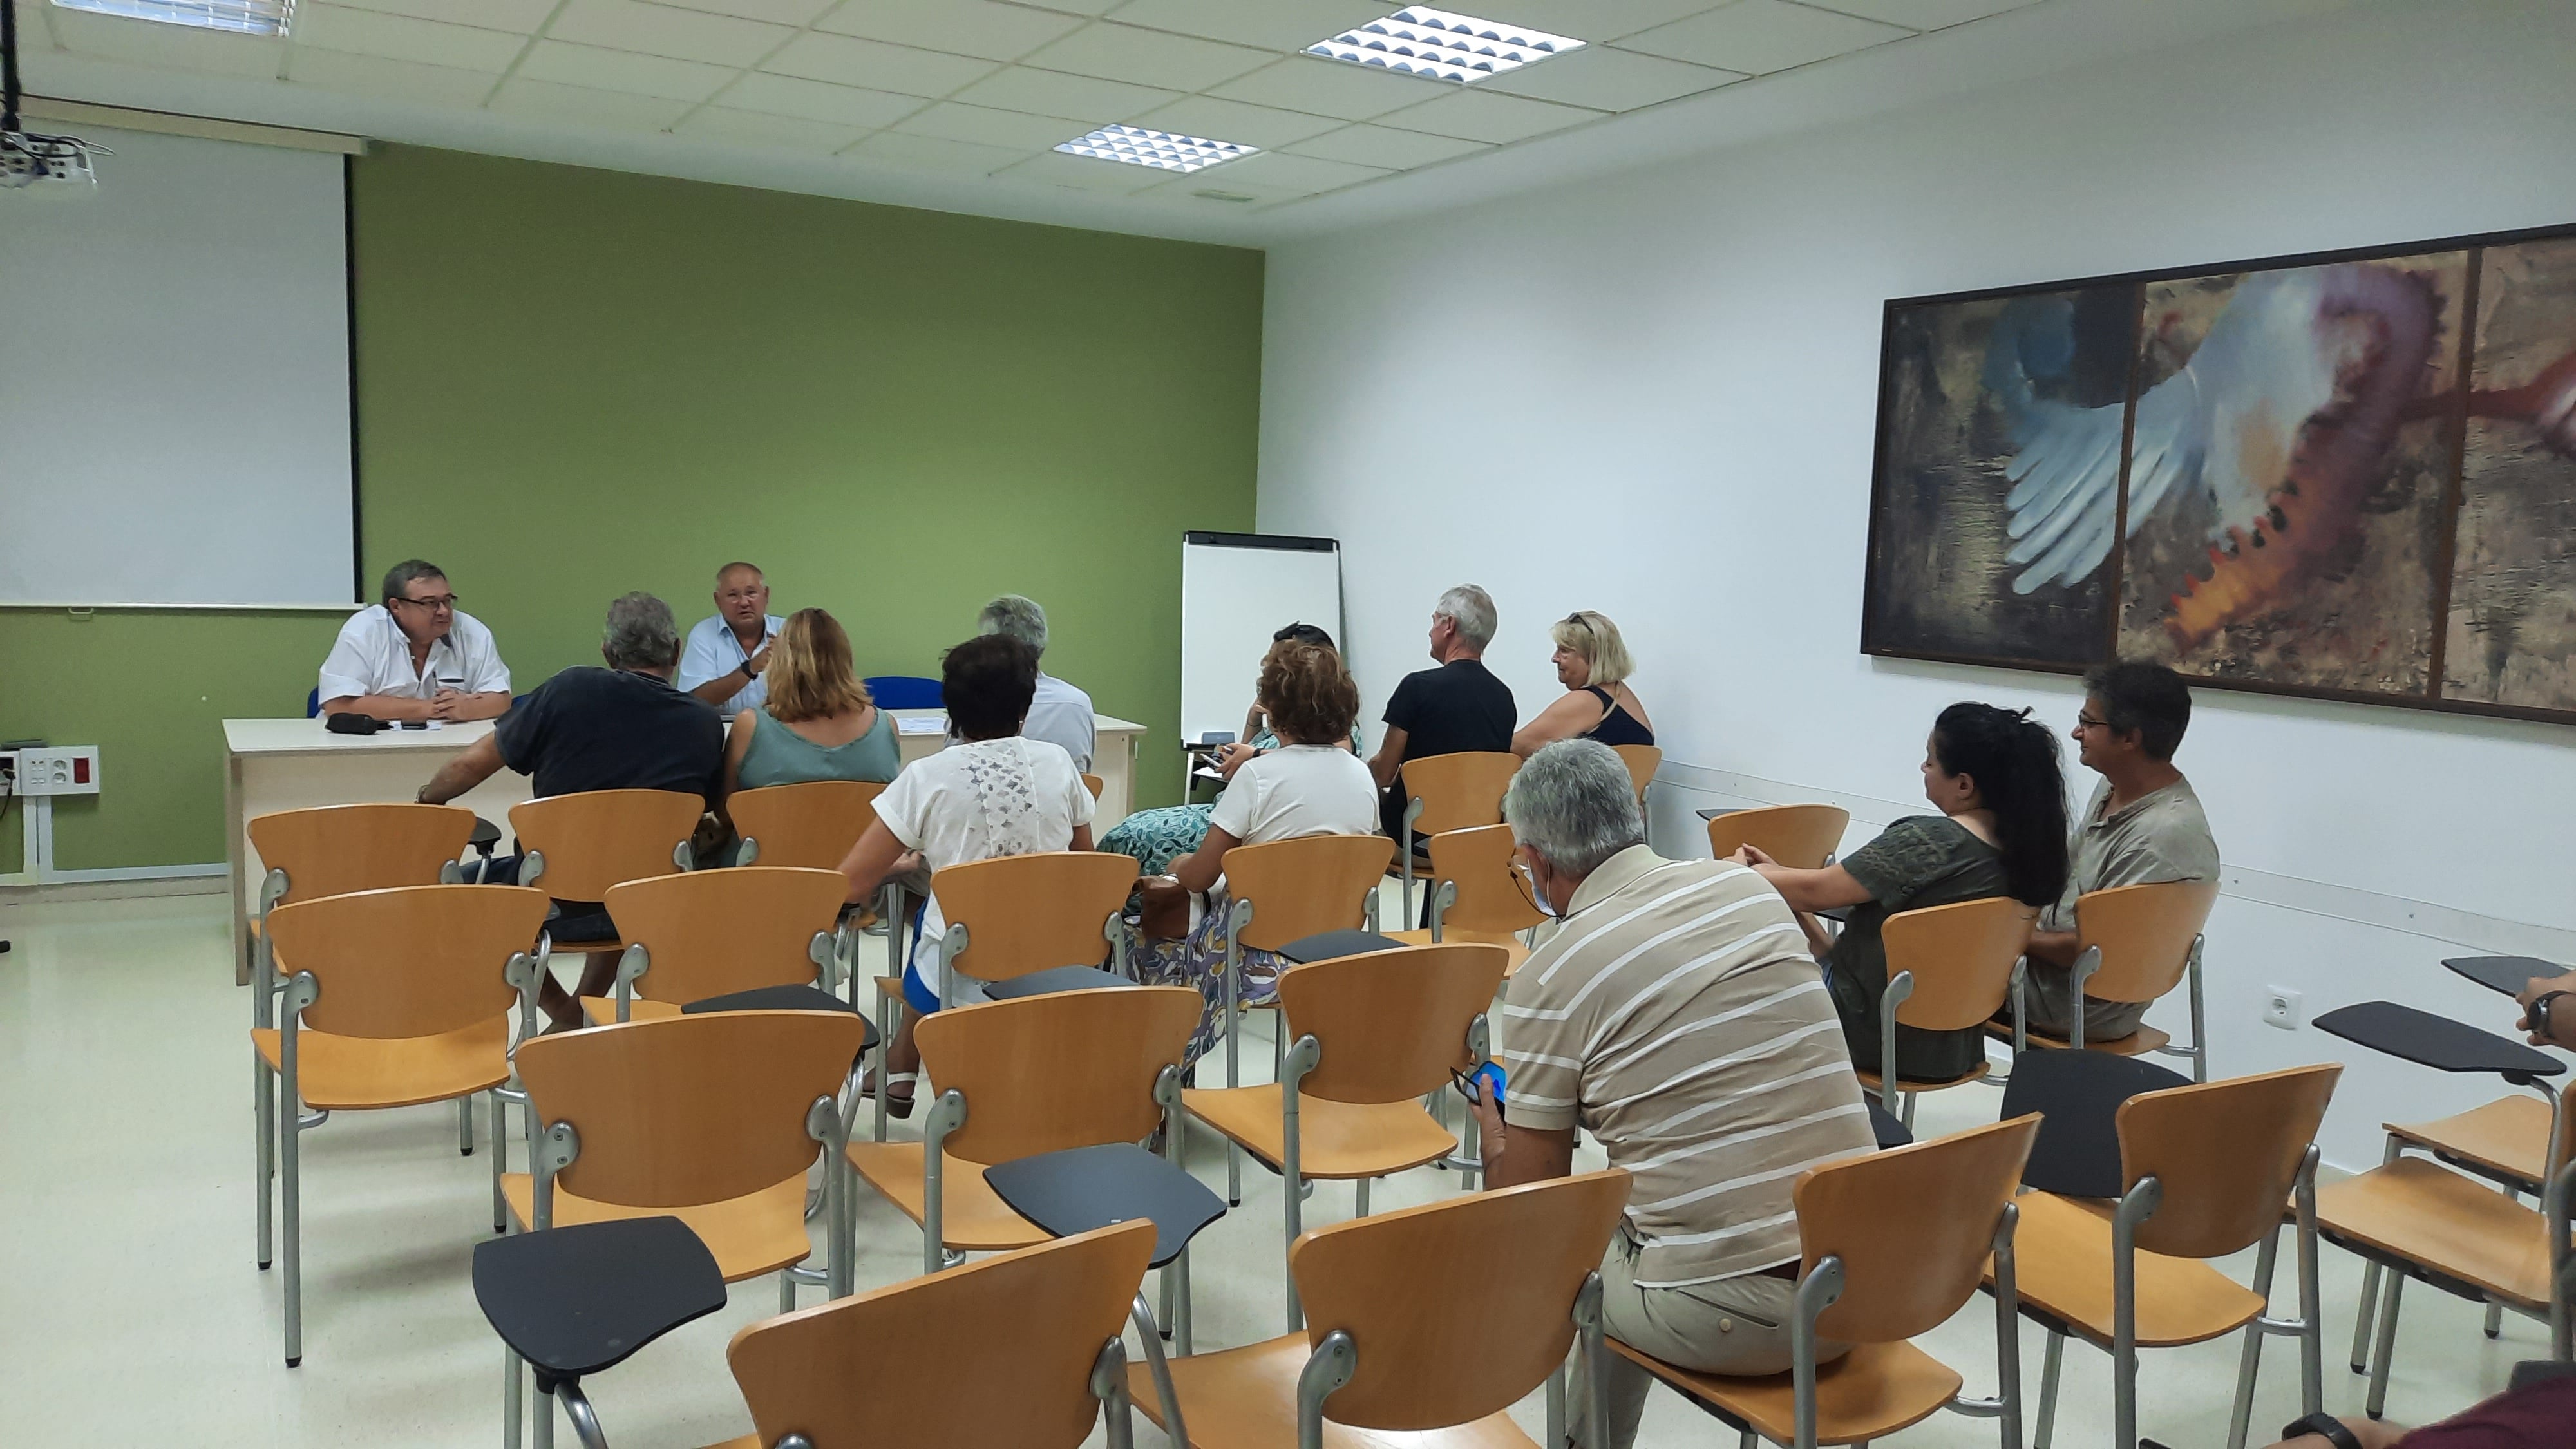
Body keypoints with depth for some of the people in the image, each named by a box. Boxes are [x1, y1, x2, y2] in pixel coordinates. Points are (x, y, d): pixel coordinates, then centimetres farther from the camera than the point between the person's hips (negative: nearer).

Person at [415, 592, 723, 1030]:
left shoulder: (569, 691, -10)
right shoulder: (706, 724, -7)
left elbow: (473, 764, -1)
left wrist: (429, 798, 19)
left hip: (553, 908, -3)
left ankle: (567, 1017, 19)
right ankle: (588, 1008, 34)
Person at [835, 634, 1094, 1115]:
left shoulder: (927, 777, -10)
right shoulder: (1058, 763, -1)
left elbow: (850, 886, -10)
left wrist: (905, 863, 11)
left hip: (957, 986, -2)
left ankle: (903, 1068, 41)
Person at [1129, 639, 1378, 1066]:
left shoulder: (1258, 775, -18)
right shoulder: (1362, 776, 0)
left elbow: (1199, 876, -13)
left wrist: (1178, 867, 11)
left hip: (1257, 958, -7)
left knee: (1153, 952, 19)